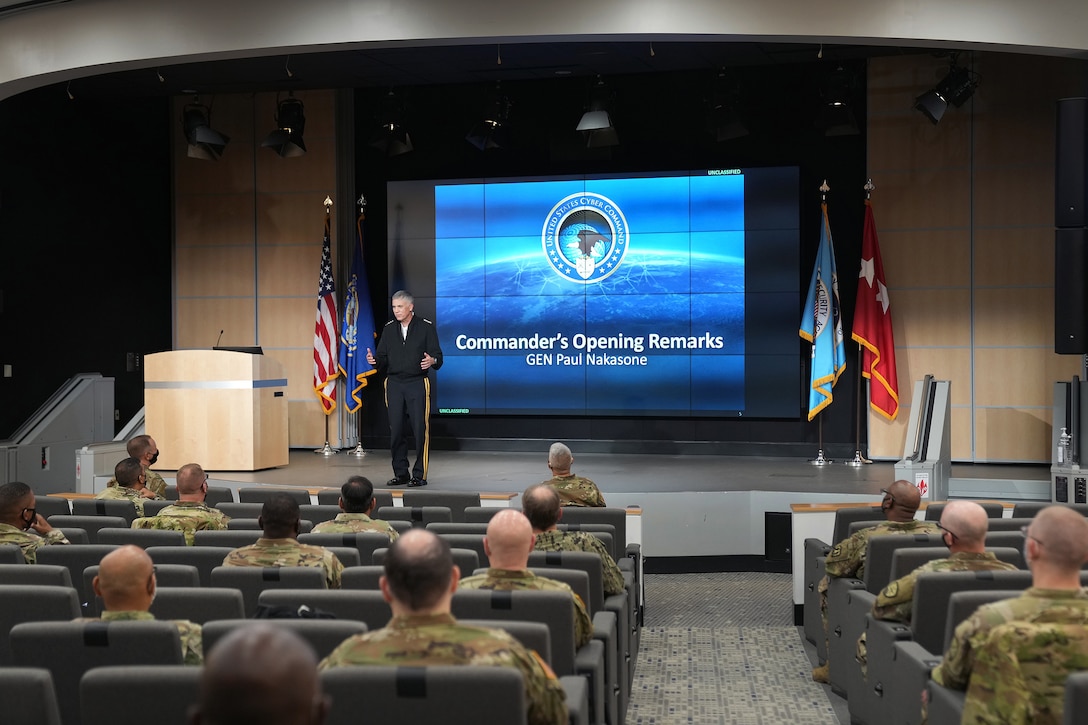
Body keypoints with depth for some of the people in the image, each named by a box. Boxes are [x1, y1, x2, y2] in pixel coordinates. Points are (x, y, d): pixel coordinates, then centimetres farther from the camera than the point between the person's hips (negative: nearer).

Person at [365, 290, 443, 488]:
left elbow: (438, 356, -2)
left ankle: (419, 475, 4)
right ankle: (401, 474, 15)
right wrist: (375, 360, -11)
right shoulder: (389, 329, 11)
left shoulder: (426, 327, 1)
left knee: (420, 429, -4)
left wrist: (432, 361, -24)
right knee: (396, 430, 4)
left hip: (418, 384, -3)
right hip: (394, 383, 4)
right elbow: (383, 359, 11)